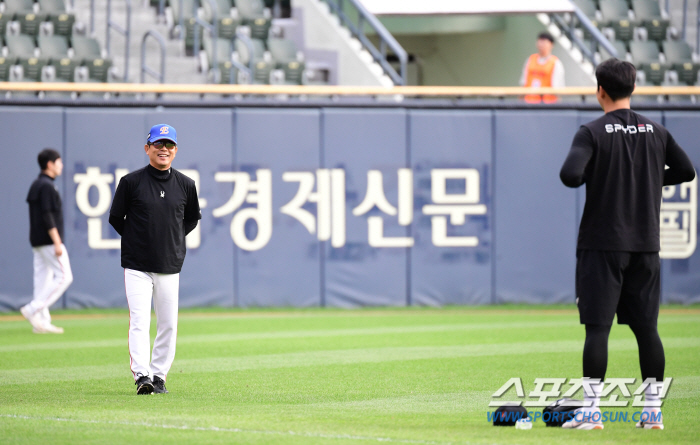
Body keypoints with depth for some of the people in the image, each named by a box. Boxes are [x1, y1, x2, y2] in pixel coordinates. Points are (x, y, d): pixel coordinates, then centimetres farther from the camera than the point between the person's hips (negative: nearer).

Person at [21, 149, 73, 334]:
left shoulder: (36, 185, 16)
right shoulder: (47, 186, -14)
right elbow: (47, 216, -21)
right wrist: (57, 243, -22)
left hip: (37, 242, 10)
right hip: (49, 240, -10)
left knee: (43, 280, 7)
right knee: (64, 276, -8)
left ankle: (41, 322, 5)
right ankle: (33, 310, -14)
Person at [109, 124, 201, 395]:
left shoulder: (185, 185, 5)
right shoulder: (131, 182, -3)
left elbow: (192, 218, 20)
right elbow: (116, 218, 7)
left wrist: (174, 240, 11)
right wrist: (136, 241, 6)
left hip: (170, 267, 3)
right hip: (137, 267, -3)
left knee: (168, 325, 5)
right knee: (139, 322, -12)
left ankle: (159, 376, 15)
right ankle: (142, 376, -15)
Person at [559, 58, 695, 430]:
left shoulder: (593, 132, -9)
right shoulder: (656, 132, 6)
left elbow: (570, 175, -21)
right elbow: (685, 171, 14)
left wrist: (591, 174, 1)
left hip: (603, 245, -4)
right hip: (646, 245, 4)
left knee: (597, 326, -4)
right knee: (646, 327, 9)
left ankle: (591, 411, -7)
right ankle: (652, 410, 10)